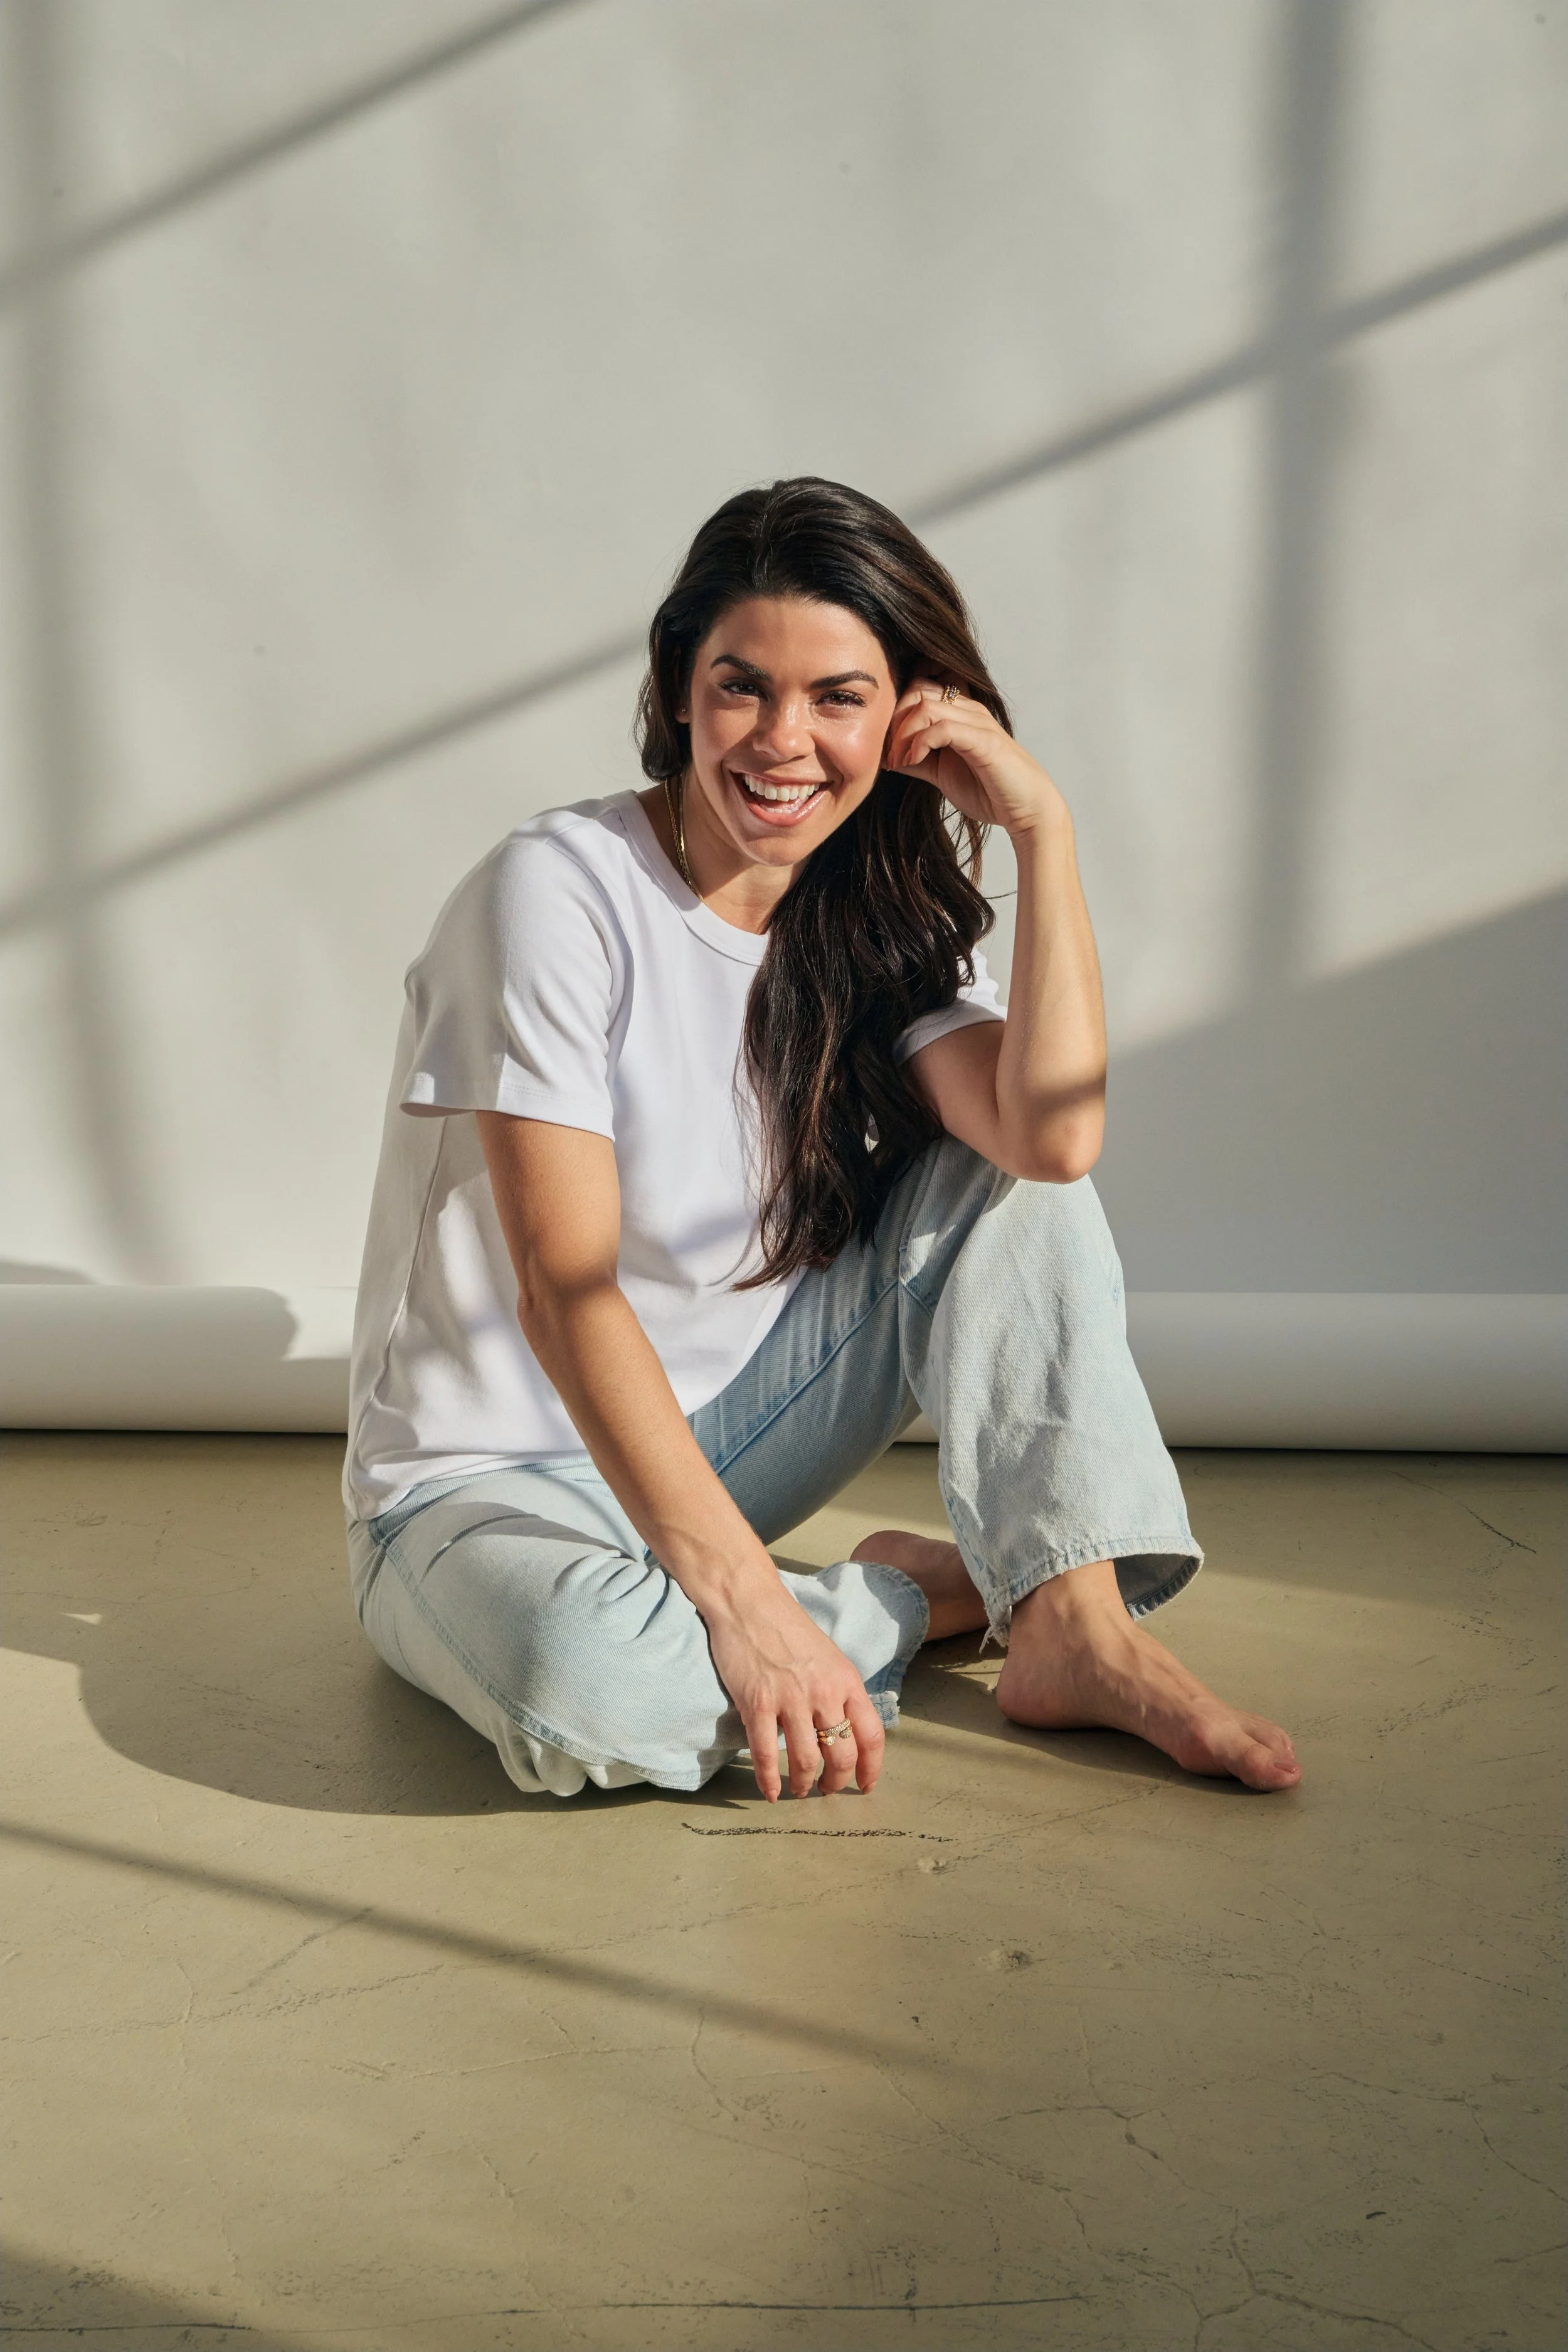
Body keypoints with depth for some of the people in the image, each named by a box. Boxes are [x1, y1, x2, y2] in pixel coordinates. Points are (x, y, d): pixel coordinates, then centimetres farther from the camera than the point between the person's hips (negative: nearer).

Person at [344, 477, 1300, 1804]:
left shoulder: (882, 920, 1)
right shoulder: (557, 894, -18)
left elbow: (1057, 1136, -18)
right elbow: (564, 1293, -25)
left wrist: (1042, 825, -19)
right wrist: (744, 1602, -32)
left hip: (717, 1443, 6)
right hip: (492, 1484, -5)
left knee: (1007, 1165, -9)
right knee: (591, 1684, -39)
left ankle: (1077, 1626, -16)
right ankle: (931, 1594, -11)